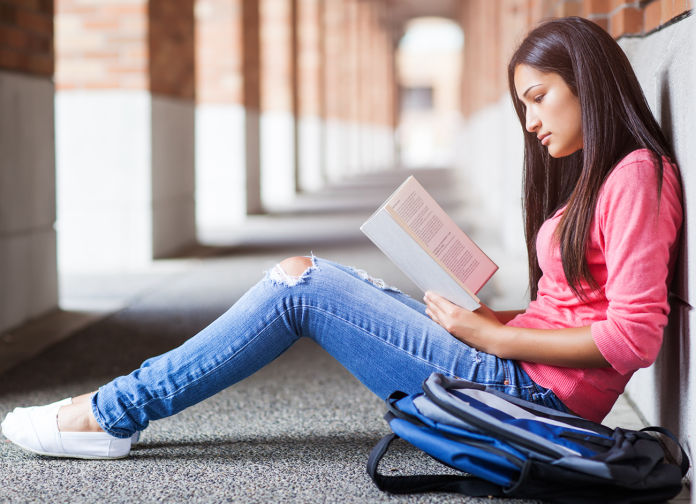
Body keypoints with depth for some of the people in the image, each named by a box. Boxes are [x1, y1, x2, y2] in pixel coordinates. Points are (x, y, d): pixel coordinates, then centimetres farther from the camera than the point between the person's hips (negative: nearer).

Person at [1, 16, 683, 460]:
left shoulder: (637, 176, -12)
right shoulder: (592, 176, 18)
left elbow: (633, 337, -21)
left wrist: (494, 336, -15)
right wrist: (485, 316, 1)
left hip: (534, 390, -9)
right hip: (515, 372, 9)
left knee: (302, 287, -11)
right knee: (307, 275, 6)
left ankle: (114, 413, -2)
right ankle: (118, 404, 7)